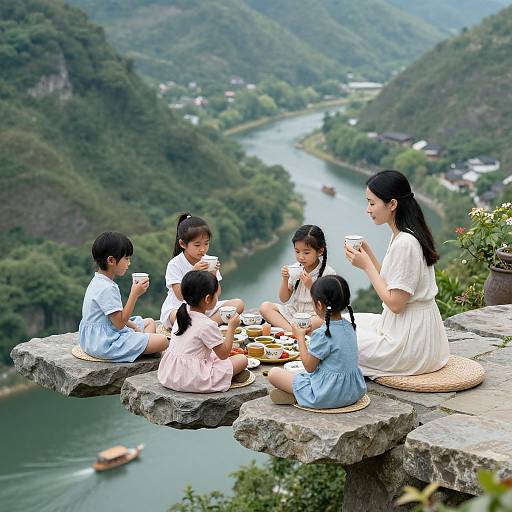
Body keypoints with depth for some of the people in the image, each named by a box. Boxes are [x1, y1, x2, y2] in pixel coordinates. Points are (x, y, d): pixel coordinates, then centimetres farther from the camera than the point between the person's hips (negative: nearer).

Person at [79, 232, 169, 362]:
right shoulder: (106, 288, -22)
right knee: (162, 341, -20)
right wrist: (135, 294, -21)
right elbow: (120, 323, -22)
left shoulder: (98, 282, 12)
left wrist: (134, 326, 7)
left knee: (149, 322, 24)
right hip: (105, 344, -11)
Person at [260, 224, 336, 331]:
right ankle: (290, 329, -32)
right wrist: (285, 280, -8)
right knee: (265, 307, -16)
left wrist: (310, 285, -21)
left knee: (321, 321, -40)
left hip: (314, 314, -5)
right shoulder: (293, 270, 3)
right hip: (294, 312, 5)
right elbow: (284, 299, 9)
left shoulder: (328, 273, -9)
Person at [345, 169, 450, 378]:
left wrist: (366, 265, -16)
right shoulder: (400, 236, 7)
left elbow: (395, 303, -22)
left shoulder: (404, 243, -23)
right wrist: (368, 254, 3)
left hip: (410, 341, -10)